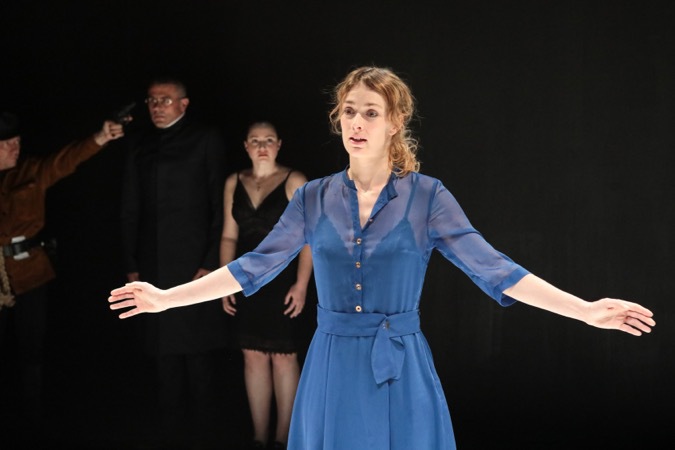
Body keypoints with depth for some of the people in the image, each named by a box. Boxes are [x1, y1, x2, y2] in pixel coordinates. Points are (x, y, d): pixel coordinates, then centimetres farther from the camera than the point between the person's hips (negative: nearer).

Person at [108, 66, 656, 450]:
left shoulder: (427, 196, -3)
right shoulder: (315, 198, 4)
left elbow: (492, 267, -7)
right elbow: (253, 267, 6)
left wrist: (586, 310, -16)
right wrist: (166, 297, 2)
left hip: (401, 373, -2)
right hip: (332, 370, 2)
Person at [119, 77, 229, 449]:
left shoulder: (206, 139, 1)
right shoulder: (140, 143, 13)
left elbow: (220, 205, -3)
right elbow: (131, 206, 13)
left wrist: (212, 262, -10)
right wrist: (131, 264, 7)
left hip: (195, 261, -4)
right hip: (154, 263, 4)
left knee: (199, 350, -1)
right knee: (165, 349, 5)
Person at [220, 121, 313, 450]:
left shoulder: (293, 182, -4)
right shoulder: (234, 183, 9)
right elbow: (229, 236, 12)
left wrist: (301, 284, -16)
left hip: (282, 281, -4)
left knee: (283, 358, -1)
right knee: (253, 356, 5)